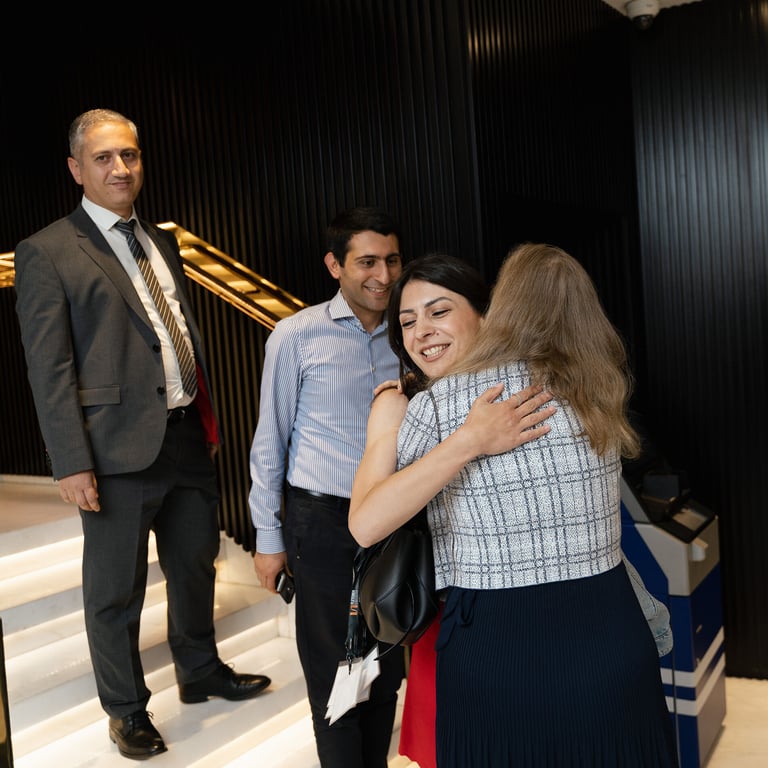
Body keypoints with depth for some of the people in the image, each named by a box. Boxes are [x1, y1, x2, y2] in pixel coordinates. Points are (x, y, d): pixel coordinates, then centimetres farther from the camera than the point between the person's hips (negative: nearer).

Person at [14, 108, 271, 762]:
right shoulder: (48, 253, -7)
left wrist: (208, 415, 15)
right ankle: (127, 710, 29)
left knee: (196, 566, 21)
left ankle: (202, 672, 43)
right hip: (121, 450, -6)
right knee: (115, 591, 8)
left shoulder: (162, 243, 13)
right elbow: (49, 369, -11)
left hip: (188, 438, 7)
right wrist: (72, 463, -16)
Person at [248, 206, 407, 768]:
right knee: (335, 670, 8)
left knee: (387, 663, 16)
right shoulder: (297, 336, -9)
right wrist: (269, 537, -3)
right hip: (324, 523, -4)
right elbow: (270, 441, -4)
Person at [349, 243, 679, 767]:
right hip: (613, 642, 3)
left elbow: (365, 526, -12)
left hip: (496, 649, -3)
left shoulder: (437, 406, -10)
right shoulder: (602, 395, 1)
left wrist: (465, 443, -14)